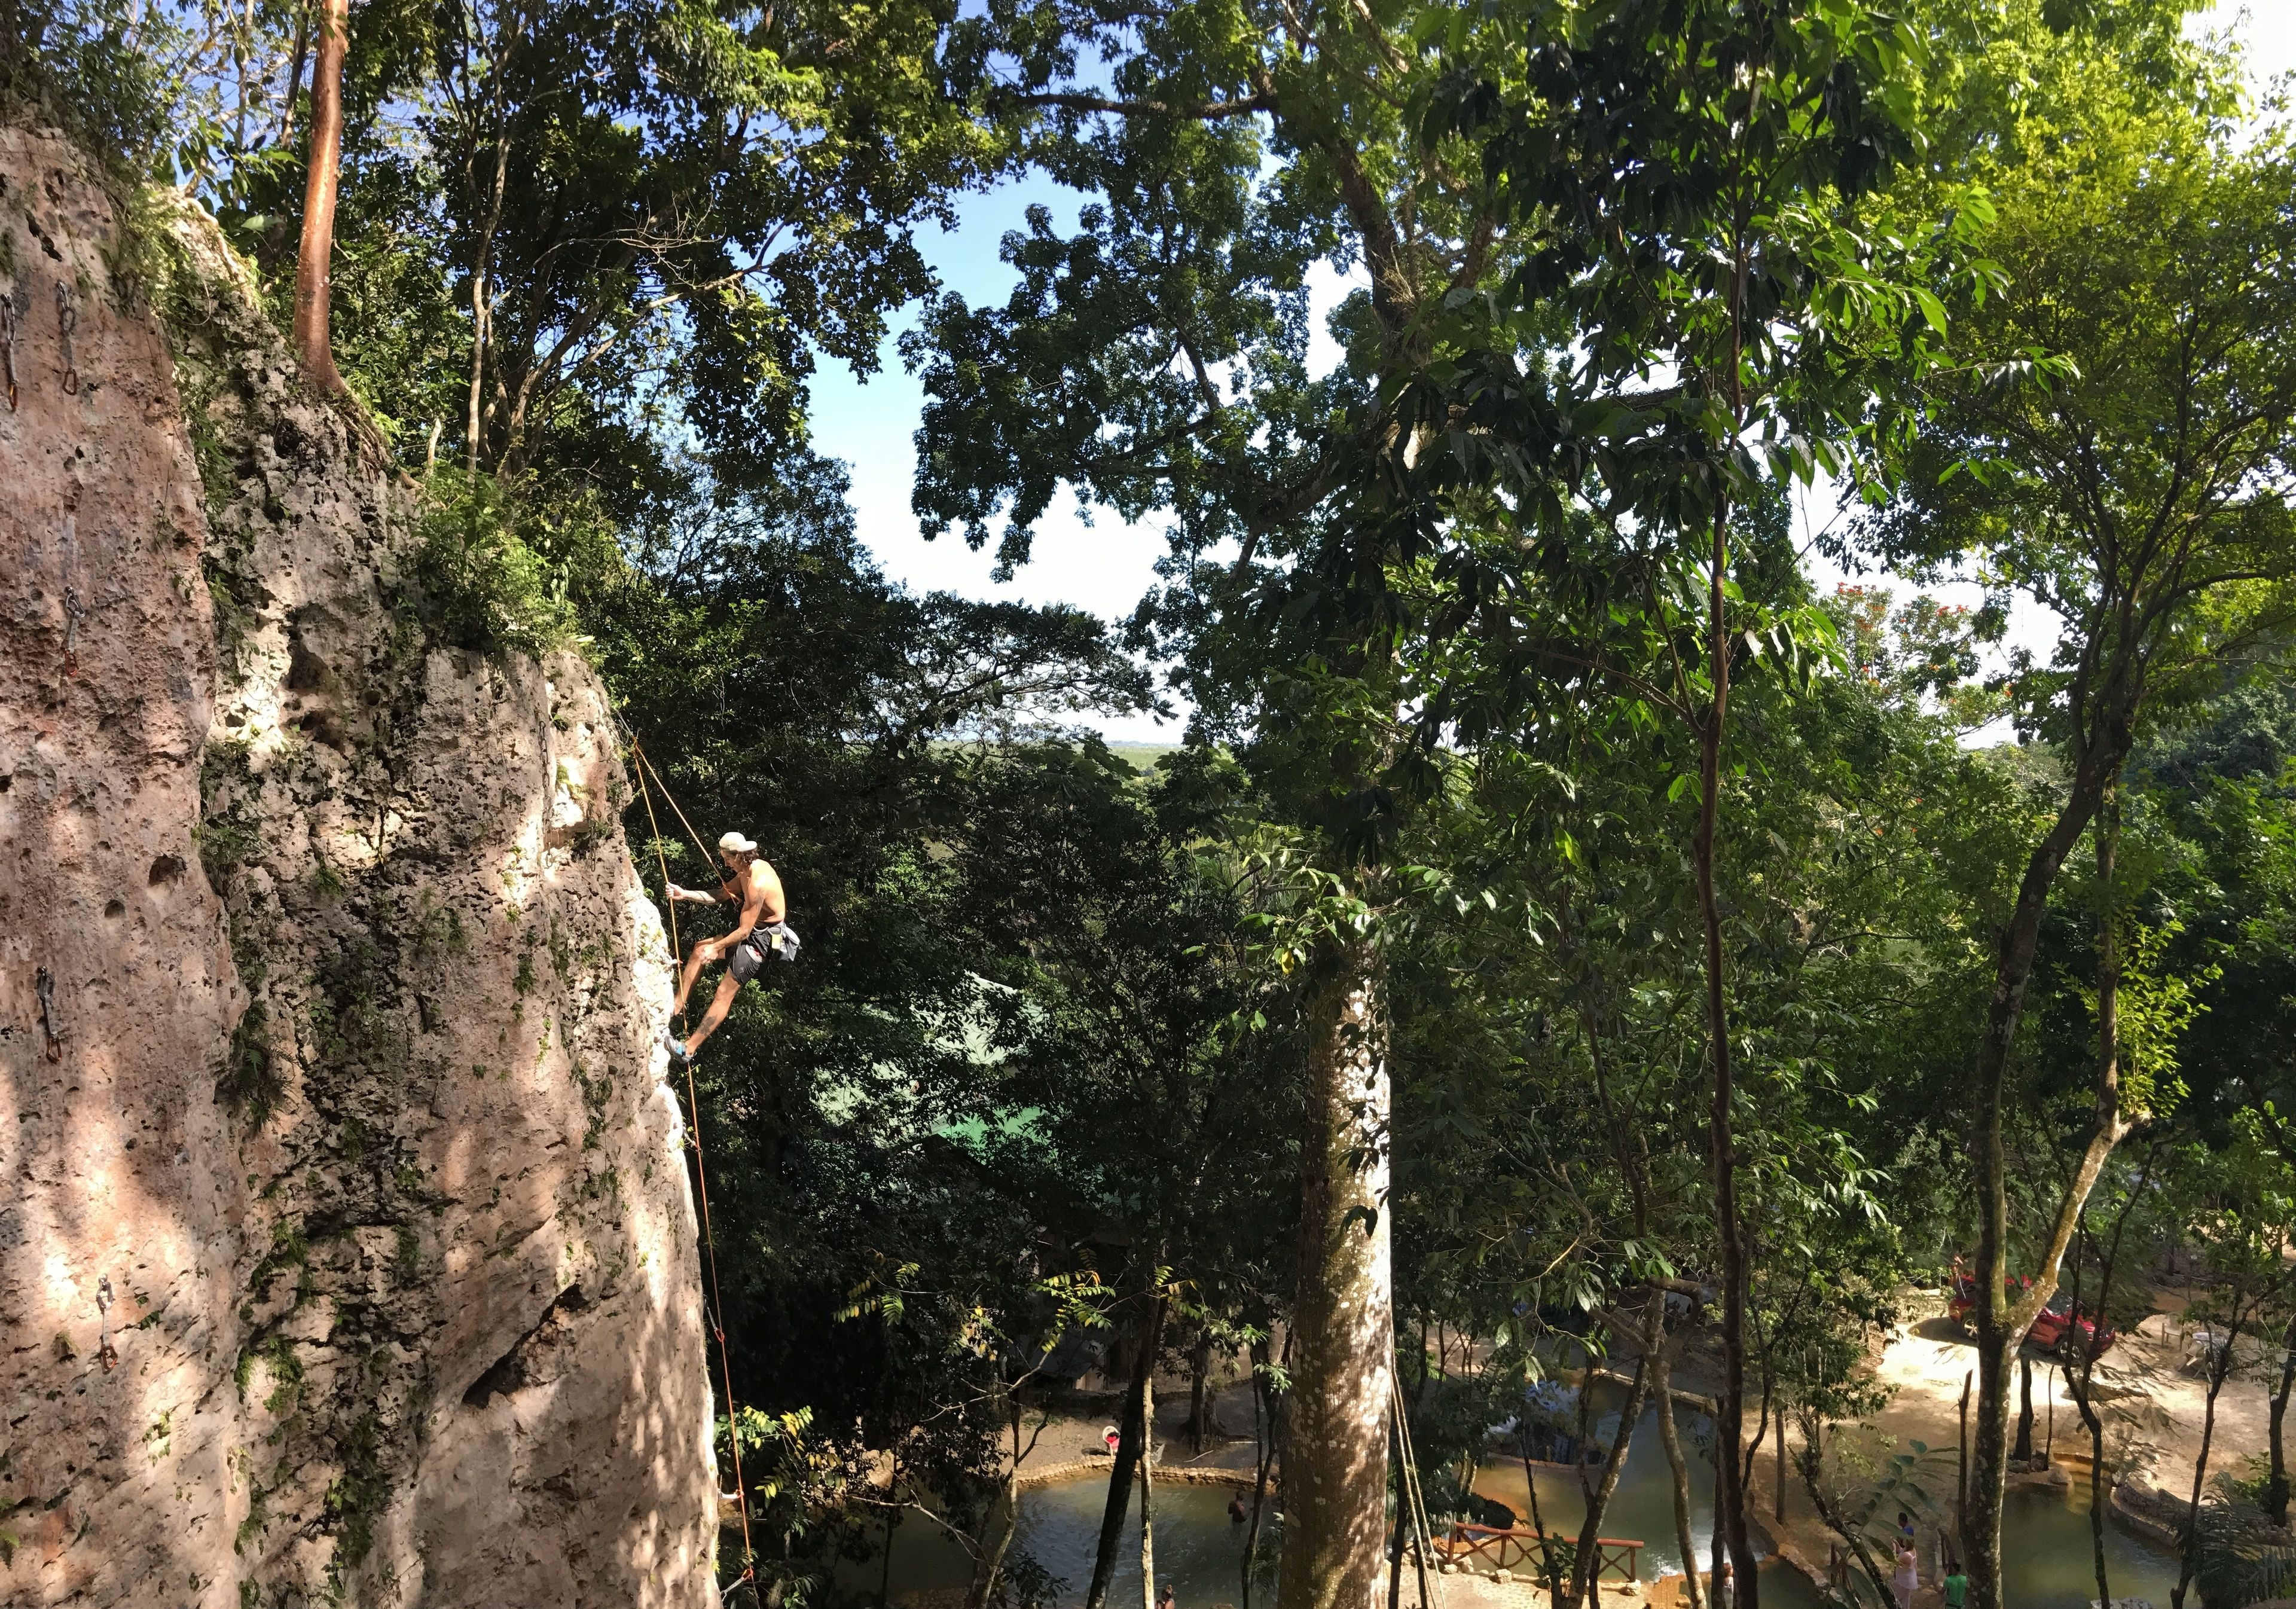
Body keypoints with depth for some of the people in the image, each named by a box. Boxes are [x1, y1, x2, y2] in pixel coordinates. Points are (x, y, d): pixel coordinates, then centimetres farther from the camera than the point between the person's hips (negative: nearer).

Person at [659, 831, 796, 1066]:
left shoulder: (757, 884, -28)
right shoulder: (752, 867, 2)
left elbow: (744, 931, -23)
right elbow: (721, 894, 11)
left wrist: (716, 948, -10)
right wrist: (685, 894, 3)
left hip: (764, 938, -10)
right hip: (754, 930, 10)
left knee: (725, 992, -10)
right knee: (700, 949, 14)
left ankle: (688, 1049, -9)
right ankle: (677, 1007, 18)